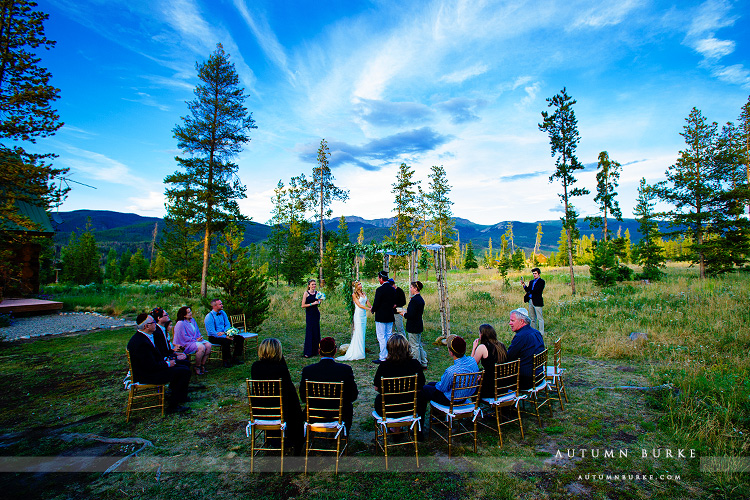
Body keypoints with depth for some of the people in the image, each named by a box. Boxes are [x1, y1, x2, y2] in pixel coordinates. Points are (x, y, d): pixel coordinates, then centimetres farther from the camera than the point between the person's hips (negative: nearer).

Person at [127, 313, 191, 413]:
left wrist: (165, 360, 5)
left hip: (148, 370, 11)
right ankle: (173, 406, -6)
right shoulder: (141, 343, -28)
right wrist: (168, 364, -11)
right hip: (147, 376, -11)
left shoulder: (140, 336, 5)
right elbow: (152, 366, -26)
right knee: (185, 372, -15)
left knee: (183, 367, 14)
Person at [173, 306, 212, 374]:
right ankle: (197, 366, -13)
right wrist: (195, 340, -15)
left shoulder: (193, 320, 14)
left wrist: (199, 338, -1)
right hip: (186, 343, -8)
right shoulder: (180, 324, -10)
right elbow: (184, 337, -14)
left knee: (208, 345, -18)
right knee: (201, 347, -31)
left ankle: (202, 364, -8)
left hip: (196, 340, 8)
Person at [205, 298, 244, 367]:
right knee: (226, 341, -35)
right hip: (214, 337, -7)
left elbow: (228, 325, 9)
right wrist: (226, 336, -27)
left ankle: (236, 358, -3)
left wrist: (224, 332, -14)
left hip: (224, 334, 7)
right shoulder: (209, 317, -15)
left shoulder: (222, 313, 6)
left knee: (240, 338, -10)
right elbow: (212, 332, -20)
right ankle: (226, 361, -17)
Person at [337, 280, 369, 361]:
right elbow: (359, 305, -11)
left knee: (363, 333, 7)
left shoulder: (363, 293, 13)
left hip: (364, 314, 7)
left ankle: (361, 350, 13)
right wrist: (369, 309, -14)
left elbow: (367, 302, 14)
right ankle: (357, 353, 0)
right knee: (358, 333, -6)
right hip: (358, 314, -7)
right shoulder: (354, 294, -6)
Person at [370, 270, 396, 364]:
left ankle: (383, 358, 5)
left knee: (382, 337, 0)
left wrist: (372, 309, 2)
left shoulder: (380, 289, -18)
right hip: (390, 317, 8)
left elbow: (376, 304, -17)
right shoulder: (393, 289, 6)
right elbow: (394, 303, 10)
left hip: (381, 317, -7)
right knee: (389, 336, 15)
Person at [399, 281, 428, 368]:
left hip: (413, 327, -10)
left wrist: (404, 314, -6)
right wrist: (407, 312, 12)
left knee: (414, 346, 2)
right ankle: (423, 363, 27)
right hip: (419, 326, 10)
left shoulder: (414, 300, -21)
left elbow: (411, 315, -25)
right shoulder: (421, 299, 8)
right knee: (419, 345, 19)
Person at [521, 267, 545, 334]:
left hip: (537, 302, -7)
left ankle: (541, 333, 0)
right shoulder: (531, 282, 18)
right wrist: (524, 285, -4)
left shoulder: (541, 281, -4)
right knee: (532, 318, 12)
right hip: (530, 301, 8)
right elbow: (528, 290, 10)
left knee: (540, 318, -4)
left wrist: (529, 291, -6)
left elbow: (536, 291, -15)